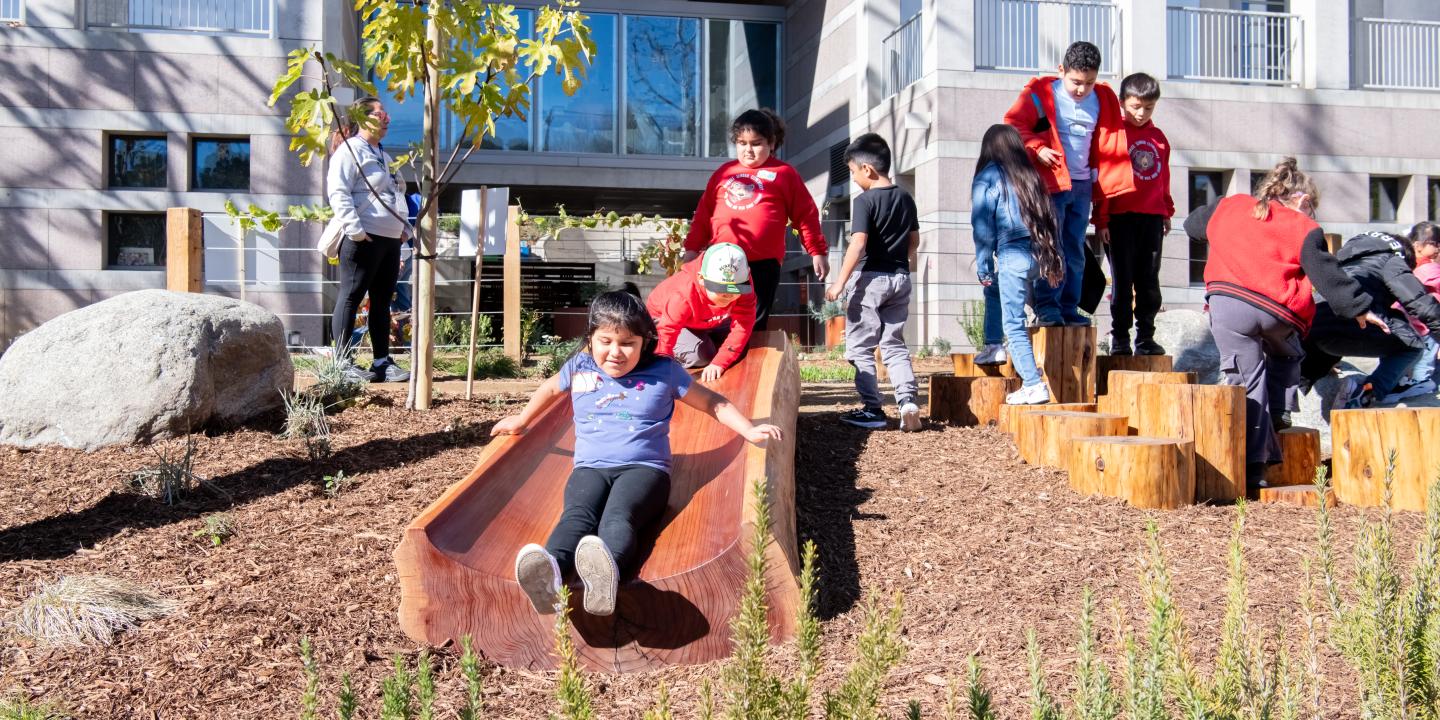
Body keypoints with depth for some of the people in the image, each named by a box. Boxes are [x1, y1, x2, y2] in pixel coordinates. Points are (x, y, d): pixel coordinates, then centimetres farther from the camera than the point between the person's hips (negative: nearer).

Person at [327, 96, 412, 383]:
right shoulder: (350, 150, -6)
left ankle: (382, 362, 14)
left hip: (390, 240, 9)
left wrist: (404, 227, 18)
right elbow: (338, 192, -16)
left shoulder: (383, 155, 23)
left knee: (382, 302, 9)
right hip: (364, 239, -9)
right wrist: (355, 230, -22)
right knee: (350, 298, -5)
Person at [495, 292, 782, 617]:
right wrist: (522, 420, 48)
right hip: (590, 467, 2)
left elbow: (712, 402, 19)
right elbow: (550, 387, 38)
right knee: (578, 514, -34)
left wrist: (750, 431, 10)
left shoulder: (664, 371, 10)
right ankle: (549, 570, -66)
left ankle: (607, 568, -71)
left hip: (644, 467, -2)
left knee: (619, 516, -38)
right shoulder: (579, 367, 16)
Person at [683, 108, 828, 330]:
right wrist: (693, 248, 14)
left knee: (754, 326, 3)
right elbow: (704, 212, 18)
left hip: (763, 263, -3)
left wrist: (817, 251, 4)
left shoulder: (784, 174, 6)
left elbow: (806, 215, 6)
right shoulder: (724, 172, 16)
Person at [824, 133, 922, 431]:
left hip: (871, 278, -7)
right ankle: (907, 400, -1)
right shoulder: (906, 198, 8)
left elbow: (858, 244, -21)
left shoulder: (864, 201, -13)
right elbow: (914, 239, 16)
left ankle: (872, 409, 4)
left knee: (860, 347, 4)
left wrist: (840, 282, -18)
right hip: (900, 279, 7)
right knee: (894, 344, 15)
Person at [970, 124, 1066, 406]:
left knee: (1014, 324, -2)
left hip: (1012, 254, -6)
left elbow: (982, 226, -3)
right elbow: (1051, 220, 12)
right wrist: (1053, 262, 14)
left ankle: (1034, 385, -6)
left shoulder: (987, 177, 2)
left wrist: (983, 267, 2)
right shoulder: (1031, 176, 16)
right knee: (995, 288, 30)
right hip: (1038, 254, 6)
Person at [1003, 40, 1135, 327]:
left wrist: (1116, 184, 7)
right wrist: (1036, 149, -18)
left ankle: (1069, 309, 13)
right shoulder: (1041, 94, -5)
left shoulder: (1103, 99, 10)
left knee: (1075, 251, 7)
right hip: (1050, 182, -5)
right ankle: (1046, 306, -4)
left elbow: (1111, 141, 16)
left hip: (1082, 185, 5)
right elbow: (1013, 125, -5)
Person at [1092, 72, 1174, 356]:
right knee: (1122, 280, 1)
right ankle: (1120, 339, 8)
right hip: (1121, 217, -5)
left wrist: (1167, 211, 18)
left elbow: (1163, 178, 20)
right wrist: (1101, 218, -9)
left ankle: (1145, 337, 15)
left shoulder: (1158, 137, 13)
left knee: (1149, 281, 8)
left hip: (1152, 217, 5)